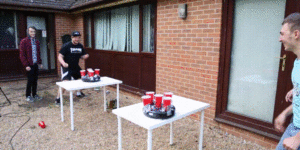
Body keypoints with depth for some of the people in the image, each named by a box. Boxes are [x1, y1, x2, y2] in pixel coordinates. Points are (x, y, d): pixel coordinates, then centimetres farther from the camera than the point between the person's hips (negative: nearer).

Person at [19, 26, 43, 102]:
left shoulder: (37, 41, 13)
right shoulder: (24, 41, -6)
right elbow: (22, 55, -8)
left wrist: (40, 62, 13)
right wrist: (26, 65, -13)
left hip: (36, 64, 5)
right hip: (29, 65, -5)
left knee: (35, 80, 10)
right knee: (30, 80, 0)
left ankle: (34, 94, 21)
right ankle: (28, 96, 14)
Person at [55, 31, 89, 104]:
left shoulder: (80, 46, 4)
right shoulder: (66, 46, -13)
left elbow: (82, 56, 14)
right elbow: (60, 56, -14)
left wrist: (85, 56, -11)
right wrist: (63, 63, -35)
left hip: (76, 67, 7)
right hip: (66, 67, -7)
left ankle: (79, 93, 36)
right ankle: (58, 98, -6)